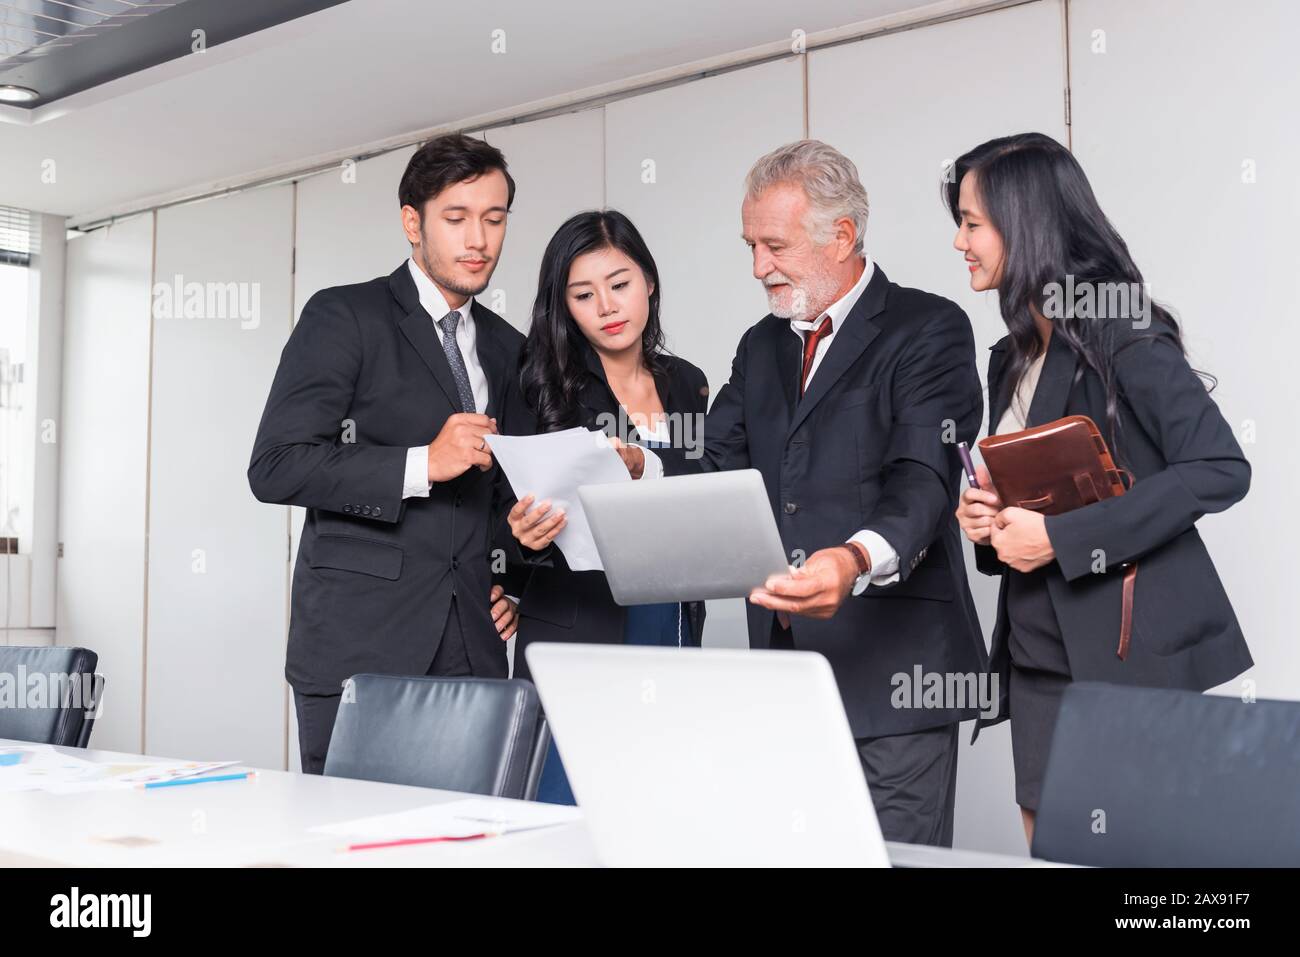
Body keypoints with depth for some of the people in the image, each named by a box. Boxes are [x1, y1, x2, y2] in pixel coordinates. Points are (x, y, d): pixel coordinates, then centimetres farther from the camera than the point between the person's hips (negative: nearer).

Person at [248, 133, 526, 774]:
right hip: (358, 645, -4)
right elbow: (275, 468, -10)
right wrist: (422, 463, -16)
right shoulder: (343, 317, -1)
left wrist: (509, 581, 10)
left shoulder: (507, 348, 16)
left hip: (472, 649, 5)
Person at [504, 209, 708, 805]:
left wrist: (643, 466, -4)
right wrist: (531, 535, -26)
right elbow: (530, 518, -3)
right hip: (578, 637, -4)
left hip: (674, 631, 4)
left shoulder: (686, 383, 11)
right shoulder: (546, 387, -2)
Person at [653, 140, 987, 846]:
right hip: (784, 667, 6)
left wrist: (856, 560, -36)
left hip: (892, 665, -6)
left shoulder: (928, 330, -3)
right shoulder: (761, 346, 19)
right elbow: (717, 471, 13)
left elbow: (922, 478, -17)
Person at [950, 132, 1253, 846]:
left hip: (1132, 653, -7)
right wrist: (986, 519, 2)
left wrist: (1061, 538, -21)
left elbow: (1219, 470, -19)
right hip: (1038, 658, 8)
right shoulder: (1012, 358, 16)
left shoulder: (1124, 335, -10)